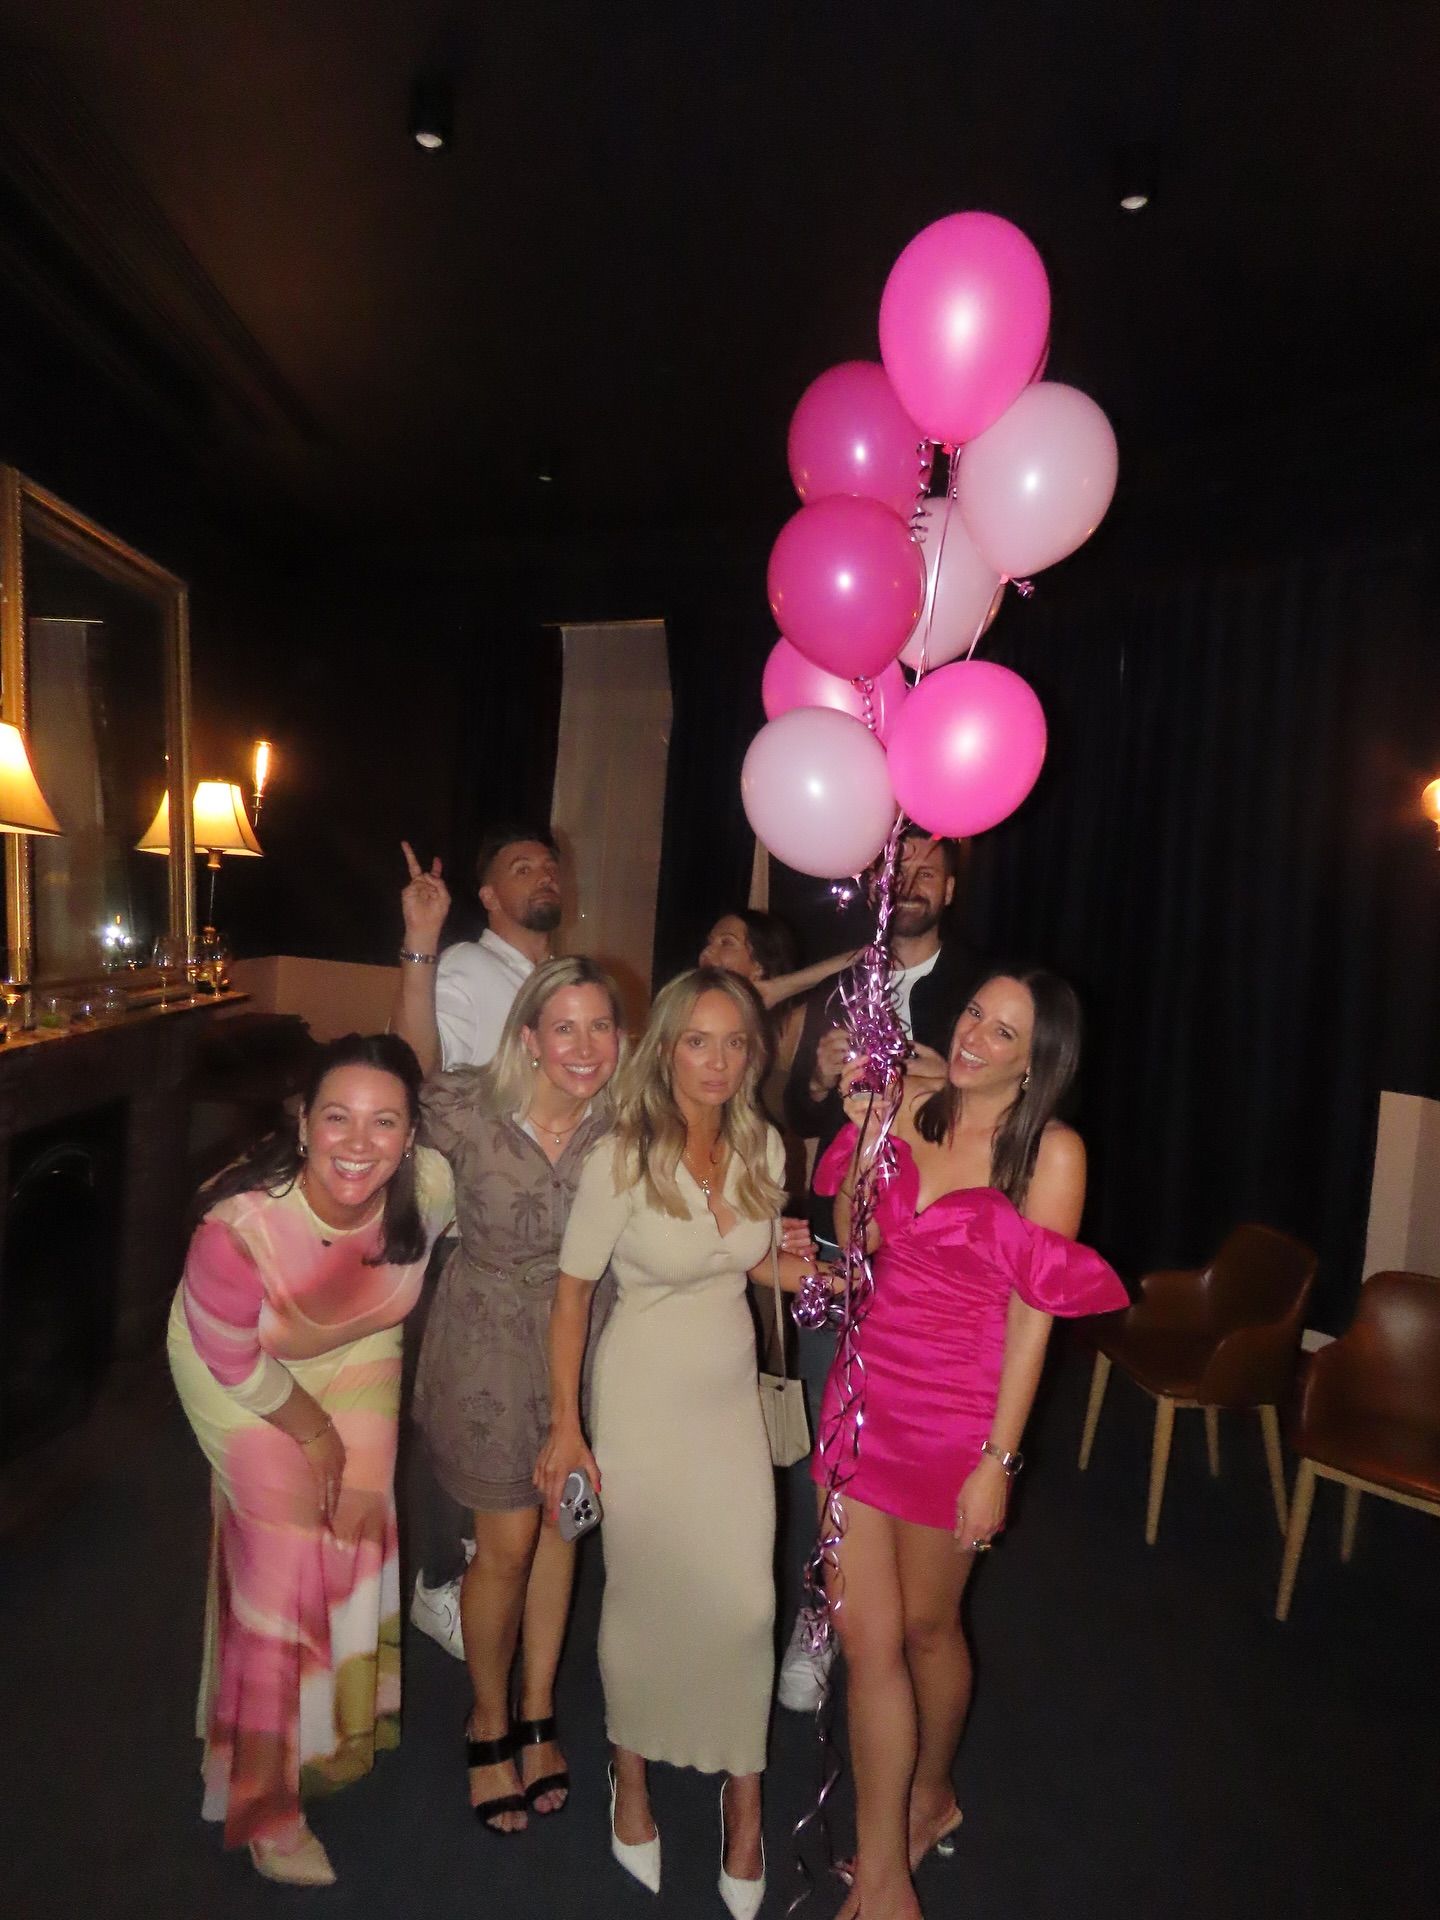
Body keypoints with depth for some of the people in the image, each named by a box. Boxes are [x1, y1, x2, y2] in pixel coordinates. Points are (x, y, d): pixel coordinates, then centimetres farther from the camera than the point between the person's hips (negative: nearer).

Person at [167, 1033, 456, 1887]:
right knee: (280, 1550, 1)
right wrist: (312, 1429, -11)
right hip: (245, 1375, -3)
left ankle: (351, 1714, 40)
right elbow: (234, 1358, -21)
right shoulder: (240, 1225, -41)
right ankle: (269, 1800, 25)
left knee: (357, 1521, 9)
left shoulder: (429, 1187, -33)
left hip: (357, 1354, 3)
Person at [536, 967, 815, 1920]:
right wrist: (566, 1427, -6)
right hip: (643, 1400, -3)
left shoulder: (762, 1147, -6)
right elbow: (572, 1293, -10)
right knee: (644, 1594, 14)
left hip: (733, 1394, 3)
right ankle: (632, 1774, 42)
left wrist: (793, 1263, -10)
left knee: (745, 1600, 5)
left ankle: (745, 1788, 31)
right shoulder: (619, 1161, -20)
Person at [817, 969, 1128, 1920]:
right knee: (867, 1634, 10)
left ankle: (931, 1792, 51)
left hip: (958, 1410, -3)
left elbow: (1033, 1313, -13)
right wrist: (866, 1136, -13)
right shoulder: (915, 1105, -3)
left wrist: (998, 1459, -12)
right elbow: (855, 1237, 3)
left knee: (924, 1623, 19)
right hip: (868, 1387, 3)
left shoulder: (1052, 1151, -14)